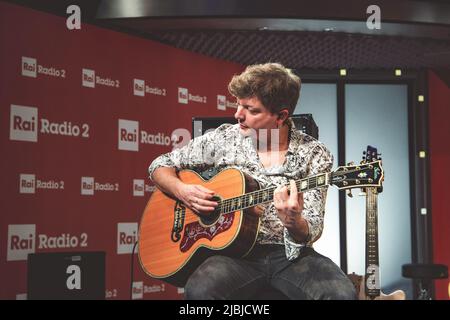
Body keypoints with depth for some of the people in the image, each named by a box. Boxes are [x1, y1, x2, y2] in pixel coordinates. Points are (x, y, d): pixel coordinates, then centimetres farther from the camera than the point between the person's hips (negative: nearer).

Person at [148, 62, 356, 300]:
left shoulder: (314, 154, -1)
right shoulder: (223, 139, 3)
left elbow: (310, 233, -6)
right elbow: (160, 165, 13)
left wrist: (293, 223, -30)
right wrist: (181, 191, -9)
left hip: (289, 254, 0)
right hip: (235, 250, 0)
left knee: (342, 293, -29)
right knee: (199, 290, -33)